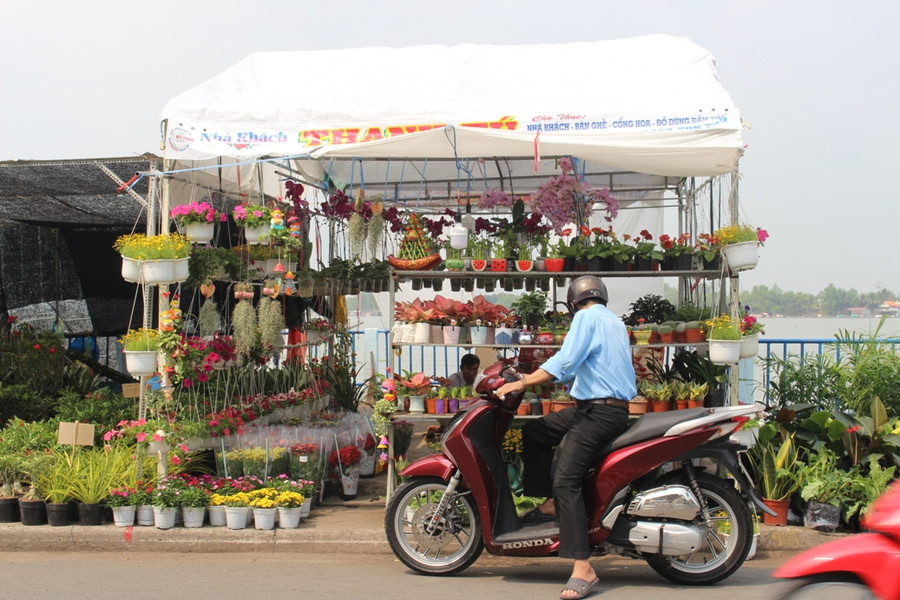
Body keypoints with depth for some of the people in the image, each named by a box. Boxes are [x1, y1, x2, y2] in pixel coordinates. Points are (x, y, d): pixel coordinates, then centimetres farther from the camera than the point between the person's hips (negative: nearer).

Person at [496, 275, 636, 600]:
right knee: (534, 431, 17)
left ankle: (583, 568, -23)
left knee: (565, 479, -19)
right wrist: (534, 377, 34)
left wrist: (522, 383, -14)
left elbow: (565, 362, -19)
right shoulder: (615, 322, 21)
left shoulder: (586, 317, -7)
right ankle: (550, 502, 15)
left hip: (599, 411, -10)